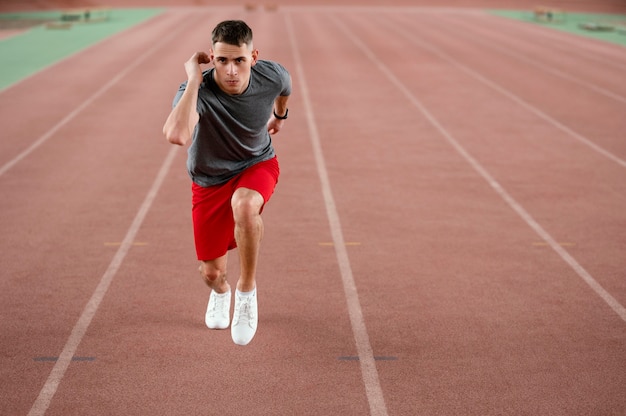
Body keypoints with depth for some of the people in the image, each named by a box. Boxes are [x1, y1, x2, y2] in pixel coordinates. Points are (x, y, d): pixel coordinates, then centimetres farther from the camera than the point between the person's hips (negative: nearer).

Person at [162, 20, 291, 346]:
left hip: (257, 164, 0)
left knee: (244, 205, -37)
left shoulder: (272, 76, -21)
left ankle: (247, 290, -12)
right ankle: (220, 292, 49)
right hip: (210, 180, 0)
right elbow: (177, 135, -55)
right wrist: (194, 80, -48)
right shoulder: (197, 92, -32)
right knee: (210, 272, 7)